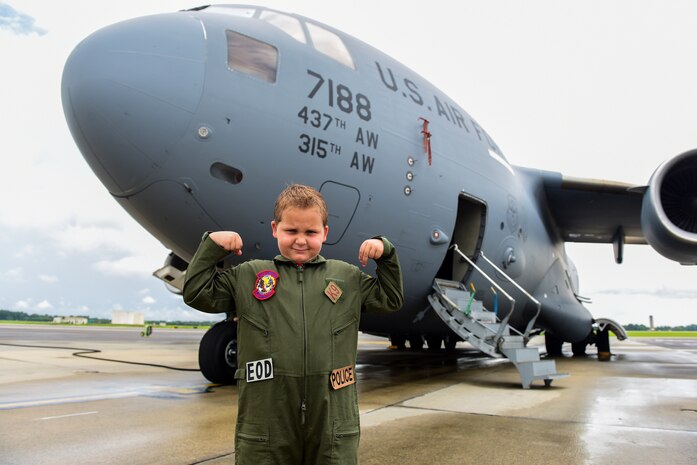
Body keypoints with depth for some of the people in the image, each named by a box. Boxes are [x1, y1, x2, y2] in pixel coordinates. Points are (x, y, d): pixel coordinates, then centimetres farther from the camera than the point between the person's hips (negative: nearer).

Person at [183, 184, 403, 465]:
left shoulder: (348, 277, 10)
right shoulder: (247, 277, 6)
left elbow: (391, 298, 18)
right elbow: (197, 293, 8)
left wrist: (384, 253, 8)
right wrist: (212, 246, 2)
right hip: (265, 421, -1)